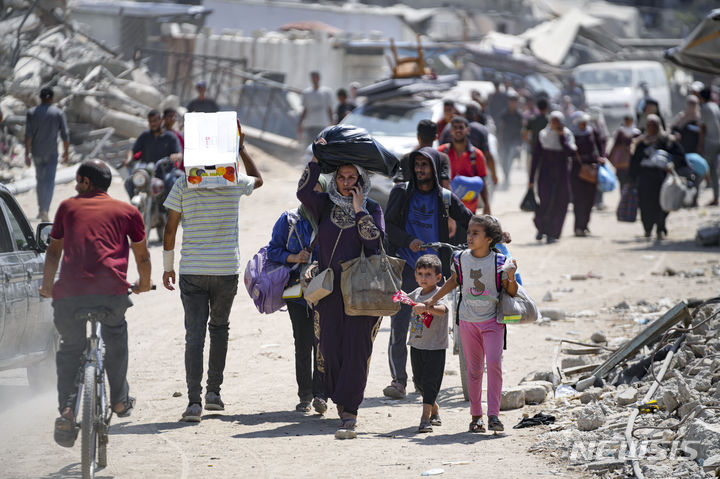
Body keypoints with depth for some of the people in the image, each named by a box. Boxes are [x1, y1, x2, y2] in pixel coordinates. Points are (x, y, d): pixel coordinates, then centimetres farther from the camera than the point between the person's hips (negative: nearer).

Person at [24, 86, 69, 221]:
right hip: (51, 152, -2)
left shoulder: (32, 113, -1)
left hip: (37, 153, 2)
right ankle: (45, 210, -18)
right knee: (49, 182, -4)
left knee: (40, 180, 20)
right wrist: (66, 152, 7)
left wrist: (27, 153, -6)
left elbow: (28, 135, -7)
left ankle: (41, 209, 27)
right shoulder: (58, 113, -4)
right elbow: (65, 135, -5)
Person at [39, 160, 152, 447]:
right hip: (111, 289, 0)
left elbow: (54, 251, 23)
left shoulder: (68, 207, 18)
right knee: (115, 336, 29)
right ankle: (120, 400, 30)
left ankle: (67, 409, 0)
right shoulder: (127, 211, 16)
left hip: (69, 291, 0)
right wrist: (144, 283, 40)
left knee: (70, 348, 17)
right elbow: (142, 254, 22)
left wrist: (47, 285, 35)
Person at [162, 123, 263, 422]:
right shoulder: (234, 183, -1)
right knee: (219, 327, 20)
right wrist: (242, 149, 29)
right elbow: (258, 179, 24)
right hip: (226, 270, 1)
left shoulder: (183, 185, -2)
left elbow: (170, 230, 0)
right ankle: (213, 391, 19)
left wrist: (168, 267, 10)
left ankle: (194, 400, -13)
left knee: (194, 335, -3)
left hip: (191, 271, -1)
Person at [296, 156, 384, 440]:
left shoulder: (372, 209, 5)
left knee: (356, 350, -10)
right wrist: (317, 160, -10)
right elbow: (304, 192, -9)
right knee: (330, 347, -1)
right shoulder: (324, 205, 10)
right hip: (329, 290, 3)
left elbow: (375, 241, -9)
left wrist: (360, 212, -12)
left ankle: (349, 414, -14)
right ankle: (340, 400, 21)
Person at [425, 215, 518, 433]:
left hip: (492, 321, -3)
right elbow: (454, 281, 19)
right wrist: (434, 299, 18)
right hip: (468, 321, 3)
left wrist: (511, 278, -23)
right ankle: (476, 416, 15)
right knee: (474, 369, 6)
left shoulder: (498, 261, -9)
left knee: (494, 363, -17)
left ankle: (493, 415, -13)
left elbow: (511, 292, -3)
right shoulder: (461, 259, 0)